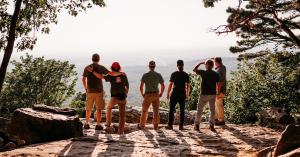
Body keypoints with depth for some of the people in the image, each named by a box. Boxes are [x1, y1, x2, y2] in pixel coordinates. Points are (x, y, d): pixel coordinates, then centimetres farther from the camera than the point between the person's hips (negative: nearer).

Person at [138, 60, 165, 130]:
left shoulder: (145, 75, -5)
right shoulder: (158, 75, -1)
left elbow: (141, 87, -8)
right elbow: (163, 86, 3)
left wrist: (142, 94, 9)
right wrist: (161, 93, 19)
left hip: (148, 95, -1)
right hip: (156, 95, 1)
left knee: (144, 111, 12)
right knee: (156, 111, 11)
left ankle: (142, 125, 19)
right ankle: (155, 126, 9)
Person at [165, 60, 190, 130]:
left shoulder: (174, 74, -7)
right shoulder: (186, 75, 2)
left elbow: (170, 85, -8)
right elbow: (188, 85, 4)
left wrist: (168, 93, -1)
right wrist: (187, 94, 14)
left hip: (174, 94, -2)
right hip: (182, 94, 2)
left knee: (171, 110, 6)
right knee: (182, 111, 7)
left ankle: (170, 125, 6)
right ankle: (181, 126, 6)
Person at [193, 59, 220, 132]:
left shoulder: (203, 73, -9)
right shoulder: (216, 74, 0)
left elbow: (194, 70, 5)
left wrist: (200, 63, 12)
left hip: (204, 94, -3)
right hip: (213, 94, 3)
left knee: (199, 109, 8)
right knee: (212, 110, 11)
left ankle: (197, 125, 9)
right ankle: (212, 126, 9)